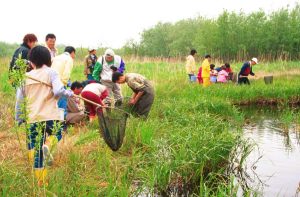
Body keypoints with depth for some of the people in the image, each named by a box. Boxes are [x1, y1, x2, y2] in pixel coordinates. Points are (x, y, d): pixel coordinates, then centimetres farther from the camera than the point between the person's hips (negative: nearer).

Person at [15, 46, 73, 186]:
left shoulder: (26, 77, 10)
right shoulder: (51, 73, -1)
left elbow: (19, 100, 12)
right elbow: (58, 91, -16)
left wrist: (19, 118, 22)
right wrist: (68, 93, 4)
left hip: (33, 118, 3)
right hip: (50, 115, -2)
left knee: (36, 149, 13)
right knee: (55, 134, 26)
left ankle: (41, 180, 14)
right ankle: (47, 146, -9)